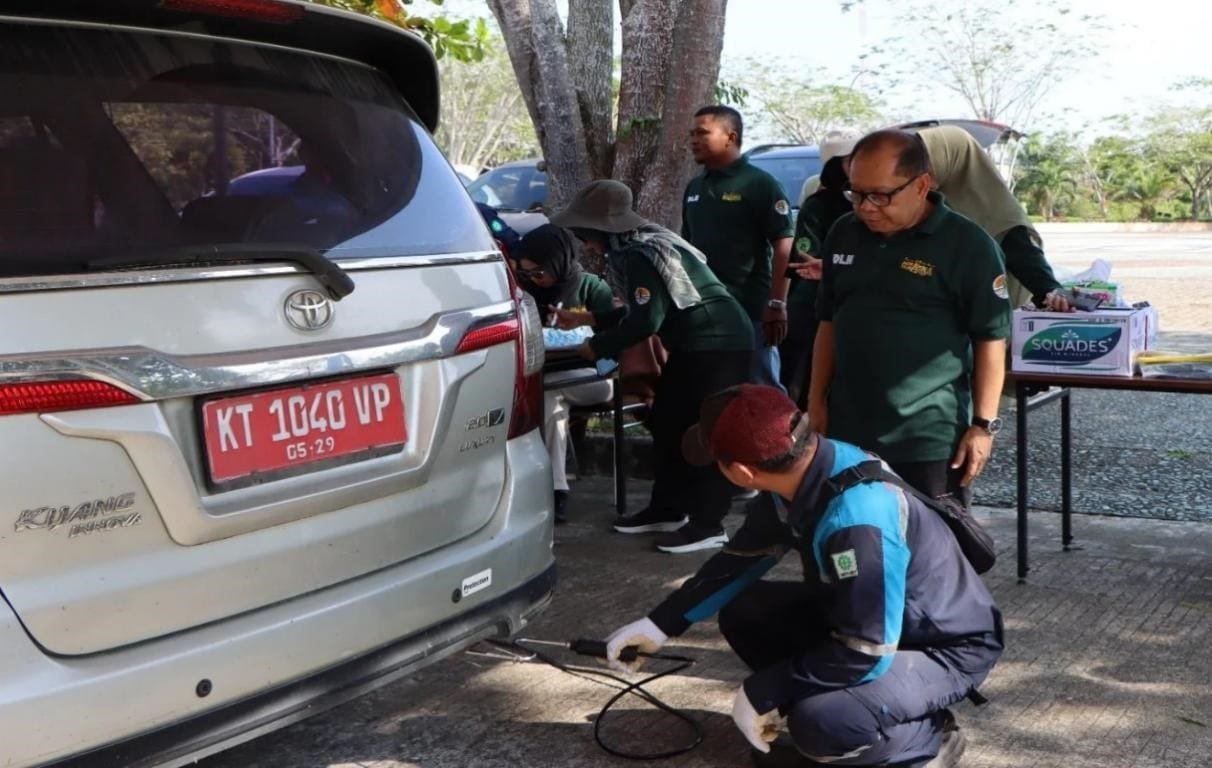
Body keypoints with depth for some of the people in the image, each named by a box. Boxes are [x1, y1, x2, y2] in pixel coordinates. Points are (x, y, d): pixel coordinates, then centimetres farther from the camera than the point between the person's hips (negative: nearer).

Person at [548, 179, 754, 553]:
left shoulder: (641, 255, -22)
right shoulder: (634, 247, 10)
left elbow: (645, 321, -25)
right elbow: (640, 312, 17)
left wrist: (596, 346, -13)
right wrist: (586, 319, 17)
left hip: (719, 344, -11)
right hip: (694, 344, 11)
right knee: (667, 423, 15)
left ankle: (708, 523, 0)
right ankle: (667, 508, 25)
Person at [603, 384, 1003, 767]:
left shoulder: (857, 518, -36)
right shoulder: (803, 472, -9)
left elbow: (865, 653, -32)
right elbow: (741, 560, 7)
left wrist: (761, 692, -21)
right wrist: (660, 623, 7)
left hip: (944, 647, -8)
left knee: (820, 721, -31)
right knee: (742, 612, 1)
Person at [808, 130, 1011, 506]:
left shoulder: (967, 245, -10)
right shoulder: (843, 234, 7)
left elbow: (991, 340, -8)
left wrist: (984, 424, -12)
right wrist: (817, 402, 10)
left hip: (931, 440, -5)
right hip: (847, 432, 5)